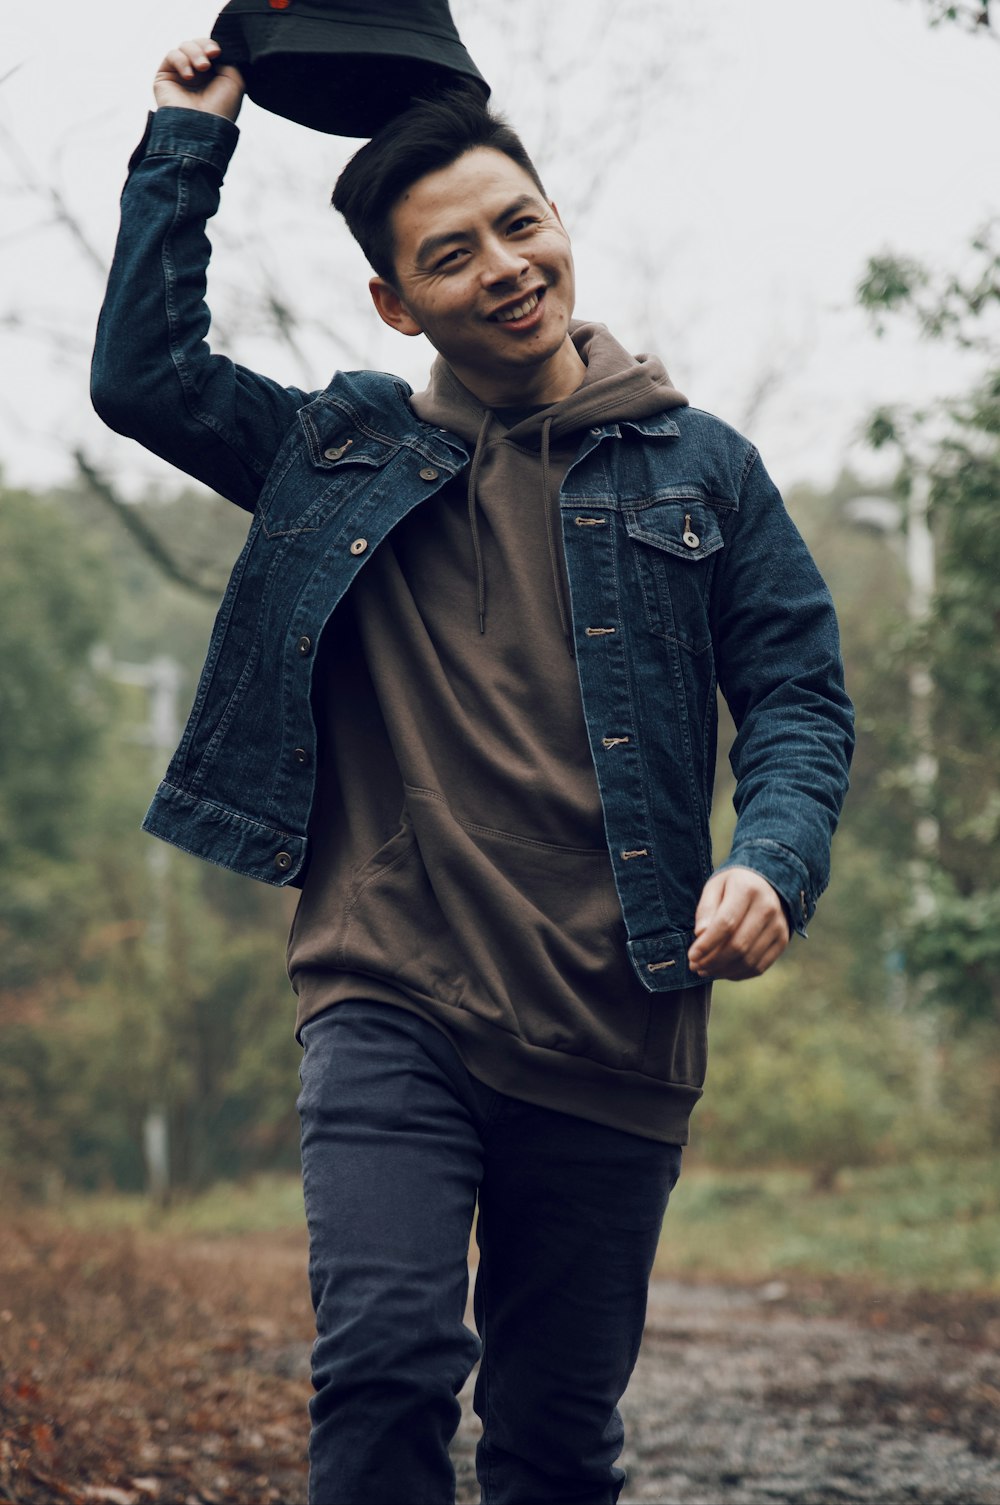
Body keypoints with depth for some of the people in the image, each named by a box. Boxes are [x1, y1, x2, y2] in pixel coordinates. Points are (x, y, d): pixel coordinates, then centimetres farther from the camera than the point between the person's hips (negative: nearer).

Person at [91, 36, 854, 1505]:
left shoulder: (699, 469, 10)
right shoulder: (342, 457, 12)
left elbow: (799, 694, 8)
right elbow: (144, 375, 6)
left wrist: (775, 860, -11)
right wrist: (191, 143, 6)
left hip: (613, 1039, 1)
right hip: (394, 1006, -1)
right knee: (386, 1360, -21)